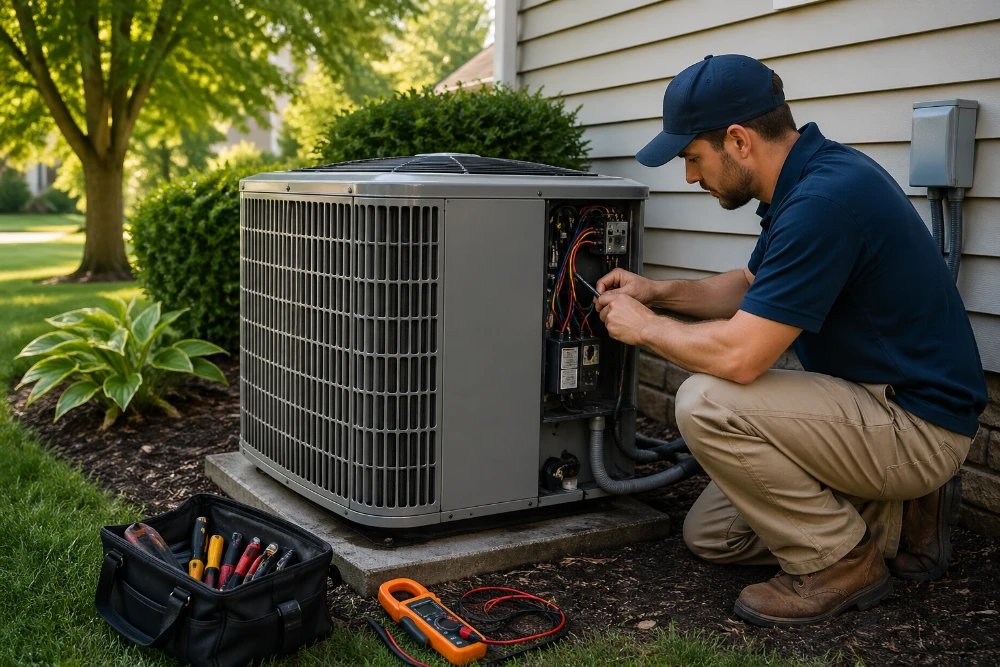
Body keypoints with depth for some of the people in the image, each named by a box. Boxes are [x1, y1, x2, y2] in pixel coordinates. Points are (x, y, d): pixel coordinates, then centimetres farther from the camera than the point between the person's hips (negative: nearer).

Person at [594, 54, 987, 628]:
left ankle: (841, 564, -7)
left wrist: (645, 327, -13)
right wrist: (659, 291, 7)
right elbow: (751, 286, 20)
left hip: (917, 426, -10)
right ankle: (898, 516, 15)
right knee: (710, 533, 12)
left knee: (707, 402, -26)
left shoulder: (825, 200, -28)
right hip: (873, 399, 10)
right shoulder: (812, 175, 4)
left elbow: (740, 356, -31)